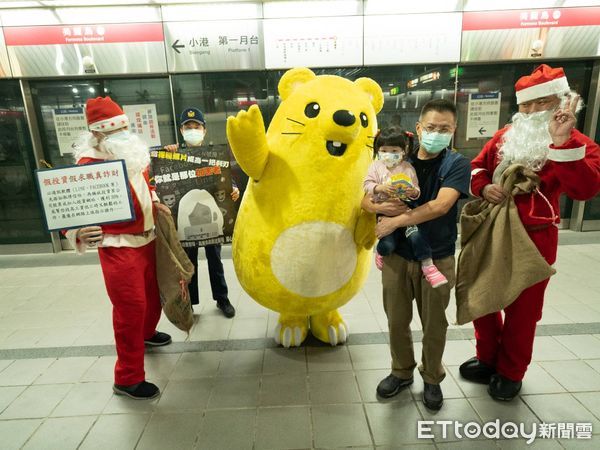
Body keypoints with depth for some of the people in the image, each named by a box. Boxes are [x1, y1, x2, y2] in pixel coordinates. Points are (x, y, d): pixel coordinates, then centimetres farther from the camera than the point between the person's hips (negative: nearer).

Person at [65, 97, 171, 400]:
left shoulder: (135, 154, 5)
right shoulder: (89, 165, -19)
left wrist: (154, 201, 7)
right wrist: (79, 233, -42)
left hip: (146, 240, 8)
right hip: (118, 247, -8)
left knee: (153, 294, 23)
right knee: (131, 308, -5)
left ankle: (146, 333, 53)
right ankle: (128, 378, 12)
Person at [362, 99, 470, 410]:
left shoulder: (457, 164, -7)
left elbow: (441, 205, -22)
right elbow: (366, 199, -2)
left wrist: (396, 221, -20)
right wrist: (380, 207, -21)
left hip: (437, 259, -2)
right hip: (397, 255, 3)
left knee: (434, 325, 14)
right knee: (397, 320, 15)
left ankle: (432, 378, 38)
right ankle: (401, 372, 39)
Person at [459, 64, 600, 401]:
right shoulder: (505, 137, 5)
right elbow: (477, 167, 12)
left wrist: (562, 144, -34)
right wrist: (484, 188, -10)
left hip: (534, 238, -4)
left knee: (522, 309, 9)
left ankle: (510, 373, 31)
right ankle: (488, 359, 37)